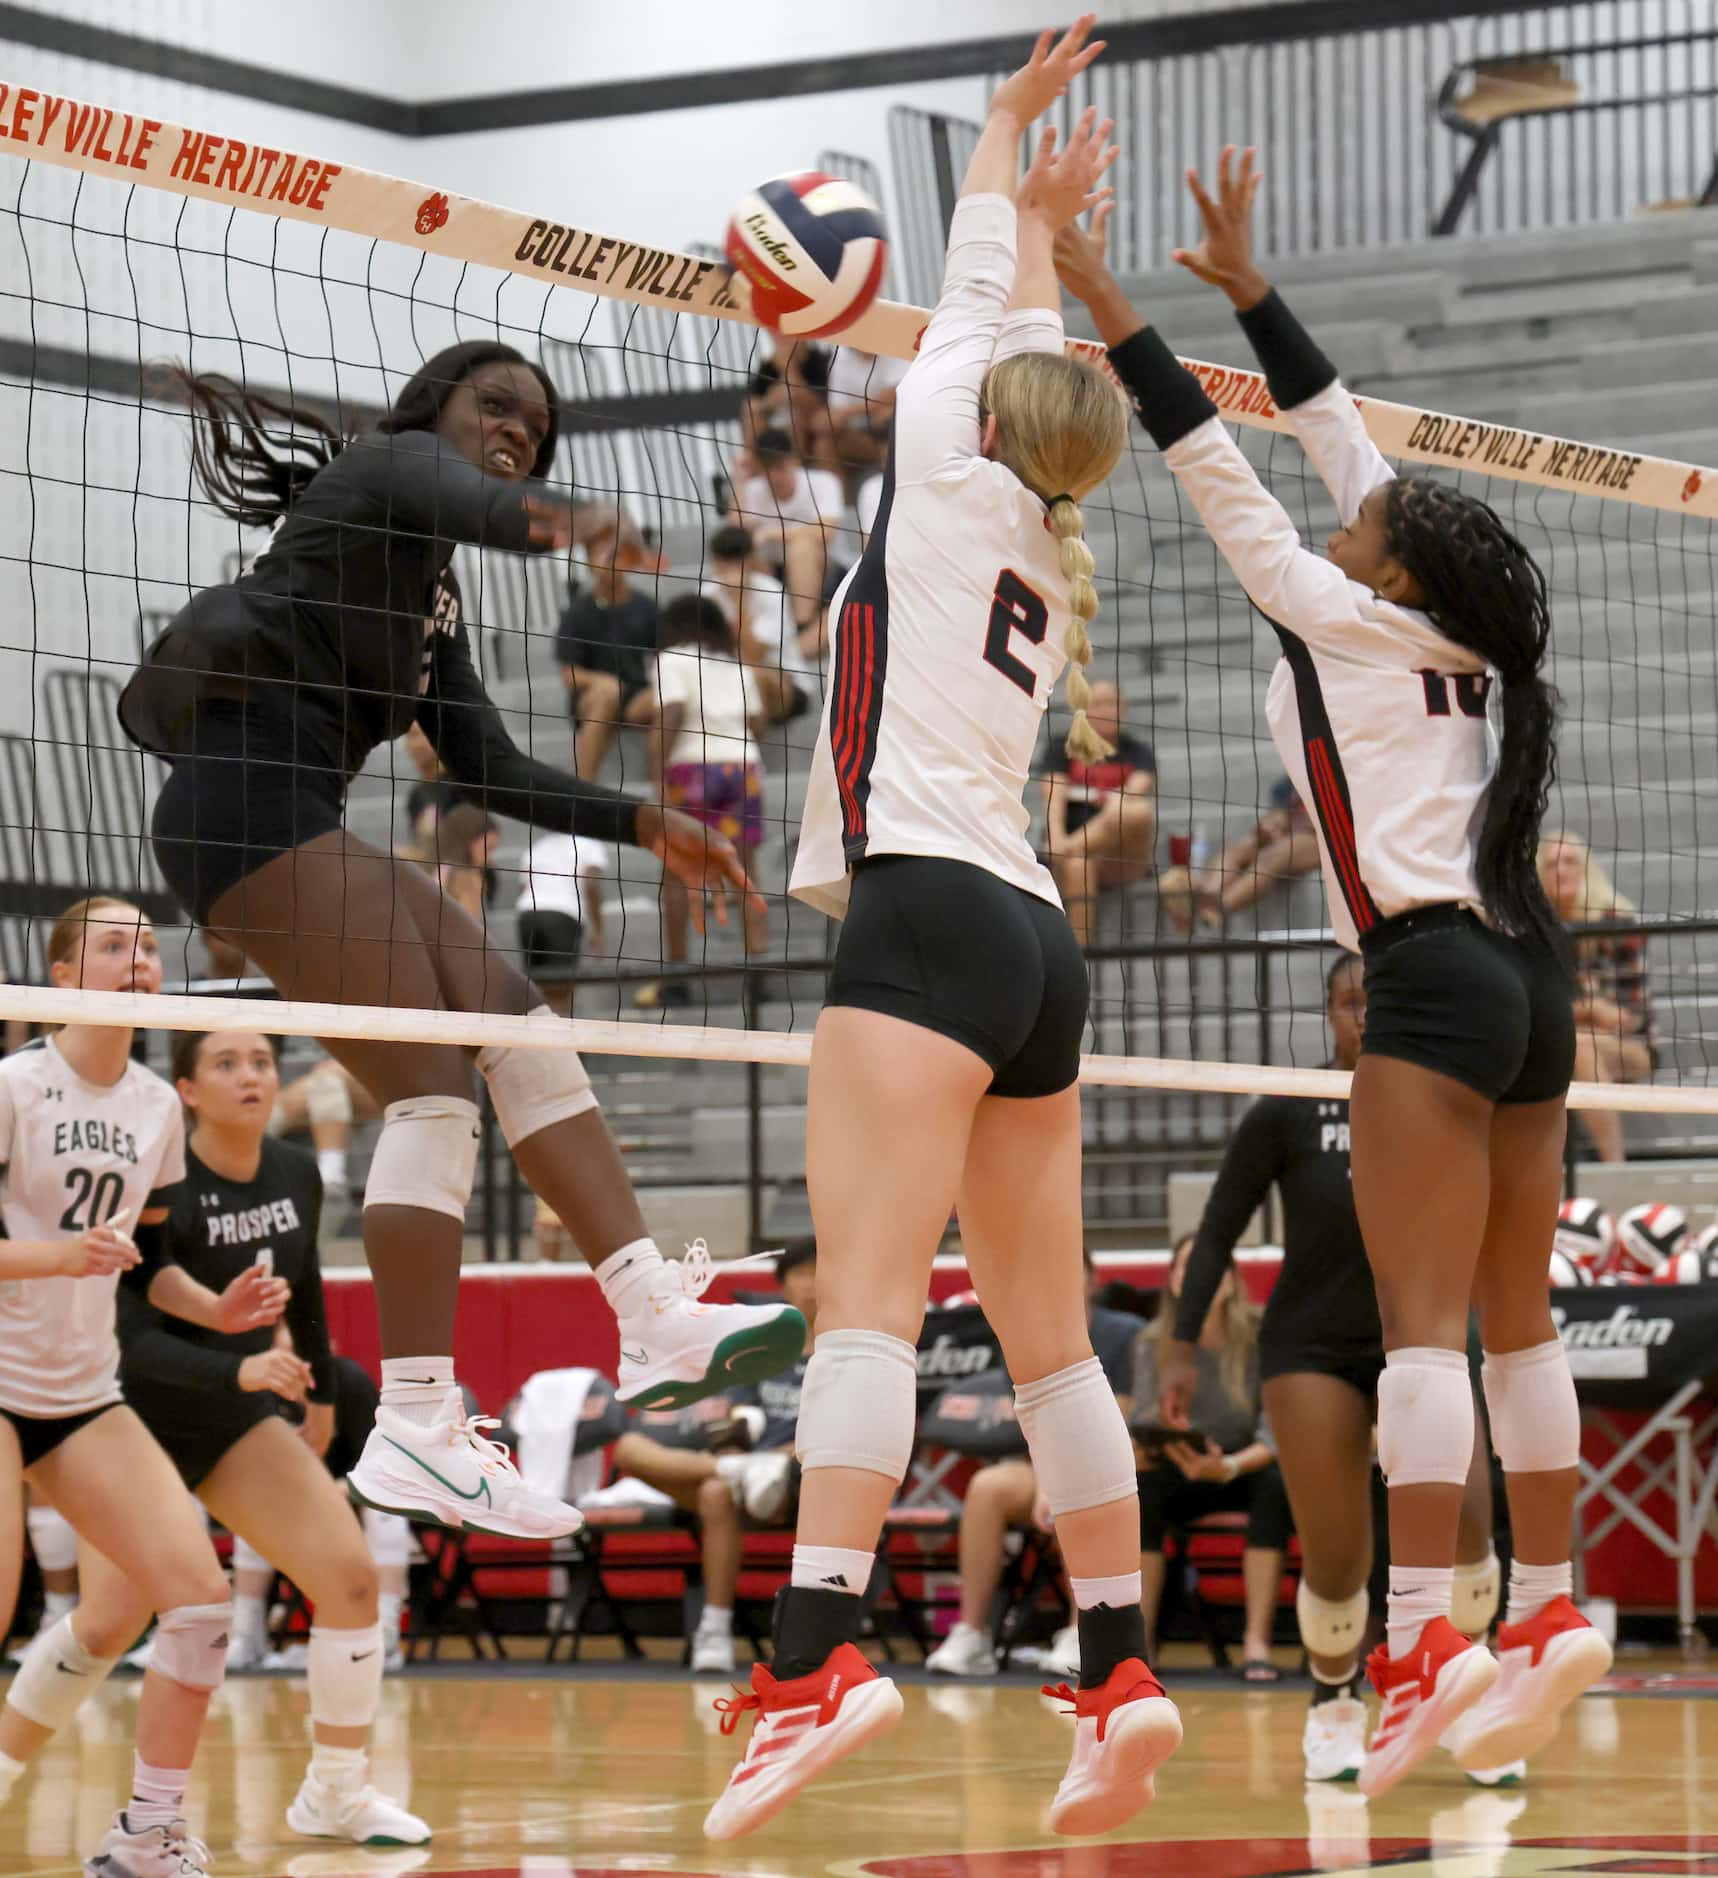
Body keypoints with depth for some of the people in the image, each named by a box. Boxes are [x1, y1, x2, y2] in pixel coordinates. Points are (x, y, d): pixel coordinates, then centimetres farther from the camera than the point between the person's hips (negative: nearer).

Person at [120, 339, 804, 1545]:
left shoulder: (433, 598, 30)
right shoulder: (389, 464, 4)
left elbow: (491, 771, 28)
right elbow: (450, 494, -22)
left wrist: (645, 827, 20)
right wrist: (535, 517, -46)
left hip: (302, 824, 10)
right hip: (249, 795, -10)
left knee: (520, 1027, 1)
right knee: (433, 1088, -15)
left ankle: (656, 1322, -7)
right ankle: (416, 1429, -19)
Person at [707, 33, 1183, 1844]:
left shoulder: (955, 472, 3)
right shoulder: (1051, 565, 20)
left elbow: (976, 291, 18)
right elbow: (1036, 364, 36)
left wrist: (1014, 129, 32)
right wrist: (1048, 229, 48)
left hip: (926, 913, -8)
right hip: (1034, 941, 8)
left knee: (867, 1294, -19)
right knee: (1046, 1335, 10)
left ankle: (816, 1656, -31)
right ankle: (1121, 1674, 9)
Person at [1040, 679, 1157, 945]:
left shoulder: (1138, 752, 14)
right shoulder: (1061, 747, 14)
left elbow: (1138, 788, -8)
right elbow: (1054, 795, -3)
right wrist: (1055, 837, -25)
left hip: (1122, 861, 1)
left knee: (1142, 811, -32)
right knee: (1076, 865, -39)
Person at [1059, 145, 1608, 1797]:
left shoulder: (1352, 624, -6)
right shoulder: (1451, 629, 11)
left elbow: (1223, 478, -5)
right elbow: (1340, 438, 19)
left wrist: (1111, 311, -1)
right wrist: (1246, 287, 25)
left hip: (1435, 978, -8)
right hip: (1525, 974, 8)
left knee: (1420, 1316, -13)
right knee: (1515, 1317, 12)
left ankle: (1423, 1642, -20)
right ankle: (1551, 1616, 15)